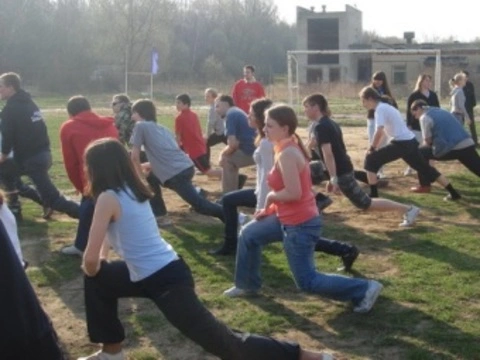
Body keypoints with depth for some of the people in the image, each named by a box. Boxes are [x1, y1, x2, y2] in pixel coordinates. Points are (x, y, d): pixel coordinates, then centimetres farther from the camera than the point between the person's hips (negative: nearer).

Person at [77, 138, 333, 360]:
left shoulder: (108, 199, -14)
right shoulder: (131, 190, 13)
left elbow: (90, 259, -15)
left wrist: (92, 269, 8)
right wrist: (98, 267, 23)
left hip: (166, 281, -10)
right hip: (164, 271, 10)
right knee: (99, 279, 24)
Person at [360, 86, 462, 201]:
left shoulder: (380, 109, -9)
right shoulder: (385, 107, 20)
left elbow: (379, 132, -21)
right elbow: (383, 131, 26)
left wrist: (372, 148, -9)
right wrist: (375, 147, 22)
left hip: (401, 143, -10)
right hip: (411, 142, 10)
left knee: (371, 160, -3)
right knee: (426, 168, 21)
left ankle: (373, 194, -6)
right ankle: (453, 192, 25)